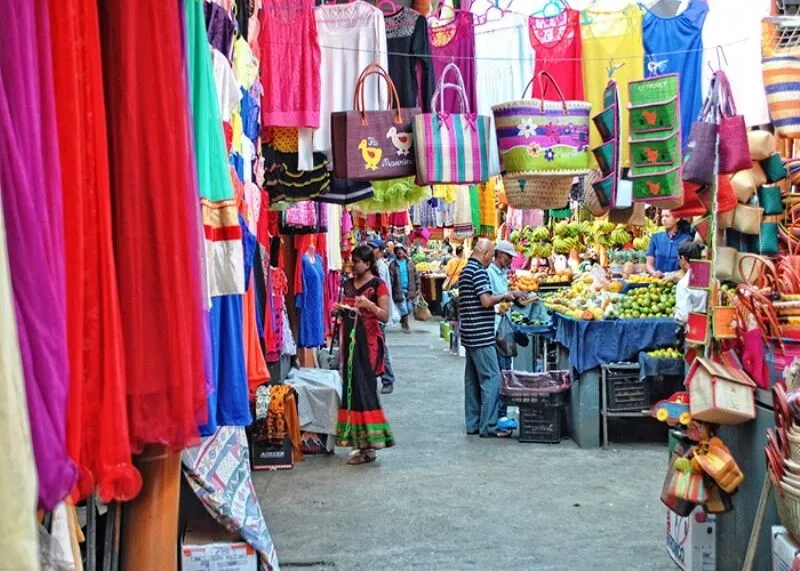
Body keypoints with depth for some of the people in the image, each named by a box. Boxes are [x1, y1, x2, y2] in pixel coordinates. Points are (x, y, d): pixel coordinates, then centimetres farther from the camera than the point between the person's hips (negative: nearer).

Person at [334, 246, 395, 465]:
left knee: (364, 388, -9)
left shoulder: (378, 285, -6)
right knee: (351, 387, 5)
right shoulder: (348, 284, 14)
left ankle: (369, 446, -4)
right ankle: (359, 441, 12)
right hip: (349, 339, 7)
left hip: (368, 341, -7)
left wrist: (369, 305, -27)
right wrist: (339, 309, 1)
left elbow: (385, 316, -11)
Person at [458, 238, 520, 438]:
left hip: (469, 334, 10)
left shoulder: (465, 270, 16)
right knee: (491, 379, -6)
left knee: (472, 379, 12)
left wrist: (497, 304, 21)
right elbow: (486, 301, -21)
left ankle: (473, 424, 18)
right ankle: (488, 426, -4)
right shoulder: (479, 271, -14)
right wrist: (504, 297, -5)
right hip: (481, 335, -10)